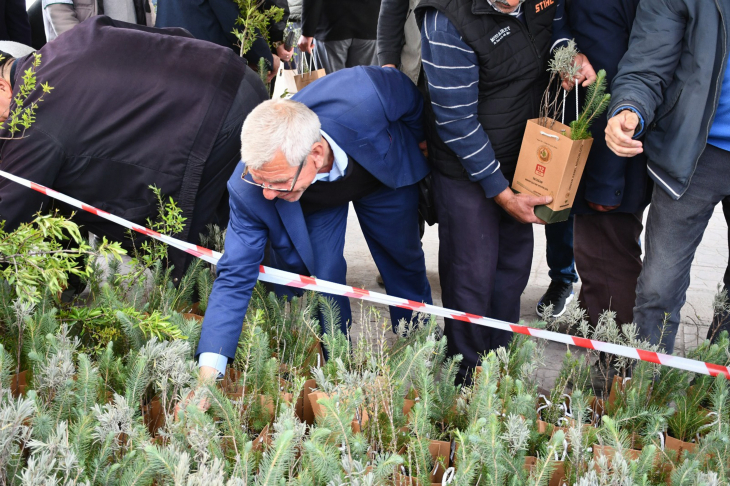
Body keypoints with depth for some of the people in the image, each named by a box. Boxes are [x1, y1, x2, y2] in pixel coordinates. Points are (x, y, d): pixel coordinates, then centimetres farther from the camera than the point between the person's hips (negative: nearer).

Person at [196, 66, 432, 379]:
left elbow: (413, 97, -25)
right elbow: (235, 278, -33)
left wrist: (420, 140, -4)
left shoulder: (365, 97, -49)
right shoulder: (249, 191, -41)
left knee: (404, 260, 18)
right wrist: (209, 372, -42)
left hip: (387, 174, 1)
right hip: (314, 205, -1)